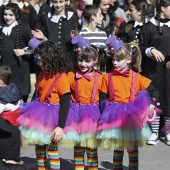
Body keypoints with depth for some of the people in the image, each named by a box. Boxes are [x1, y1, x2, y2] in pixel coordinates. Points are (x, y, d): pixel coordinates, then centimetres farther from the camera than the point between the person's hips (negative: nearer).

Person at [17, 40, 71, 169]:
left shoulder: (61, 78, -16)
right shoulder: (43, 75, 8)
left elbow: (65, 104, -18)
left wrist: (60, 126, -21)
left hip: (52, 117, -7)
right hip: (39, 115, 8)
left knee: (52, 149, 0)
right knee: (39, 146, 13)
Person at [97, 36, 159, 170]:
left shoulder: (136, 77, -3)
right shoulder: (108, 77, -1)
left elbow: (154, 91, 2)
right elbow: (103, 98, 3)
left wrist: (152, 105, -12)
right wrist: (104, 114, -8)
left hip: (132, 117, -1)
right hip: (114, 117, 1)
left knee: (133, 148, 8)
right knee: (117, 147, 11)